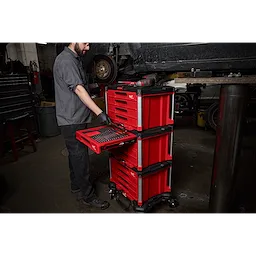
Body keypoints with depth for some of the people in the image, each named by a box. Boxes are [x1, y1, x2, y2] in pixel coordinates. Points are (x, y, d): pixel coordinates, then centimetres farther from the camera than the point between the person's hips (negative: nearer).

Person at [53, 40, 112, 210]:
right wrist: (99, 112, -32)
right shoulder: (66, 60, -15)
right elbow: (78, 89, -26)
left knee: (76, 154, 18)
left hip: (78, 118, 10)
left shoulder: (75, 59, 17)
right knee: (80, 157, -2)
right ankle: (88, 196, 11)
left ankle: (76, 185, 34)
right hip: (71, 120, -10)